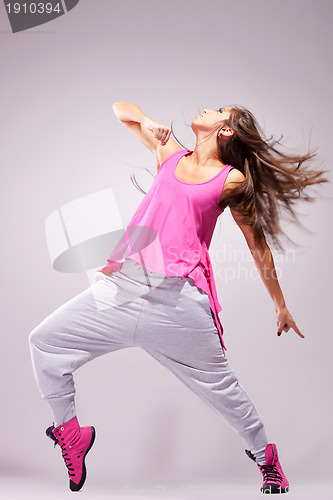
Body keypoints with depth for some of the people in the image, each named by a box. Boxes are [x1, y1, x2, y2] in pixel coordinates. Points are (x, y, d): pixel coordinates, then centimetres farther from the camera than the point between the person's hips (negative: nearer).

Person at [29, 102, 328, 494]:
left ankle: (265, 456, 32)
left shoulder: (233, 180, 6)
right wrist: (149, 123, 7)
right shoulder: (171, 154, 18)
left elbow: (259, 244, 12)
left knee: (219, 386, 4)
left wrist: (281, 306, 16)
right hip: (124, 283, 4)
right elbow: (120, 108, 28)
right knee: (45, 340, 0)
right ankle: (70, 433, 19)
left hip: (178, 296, -4)